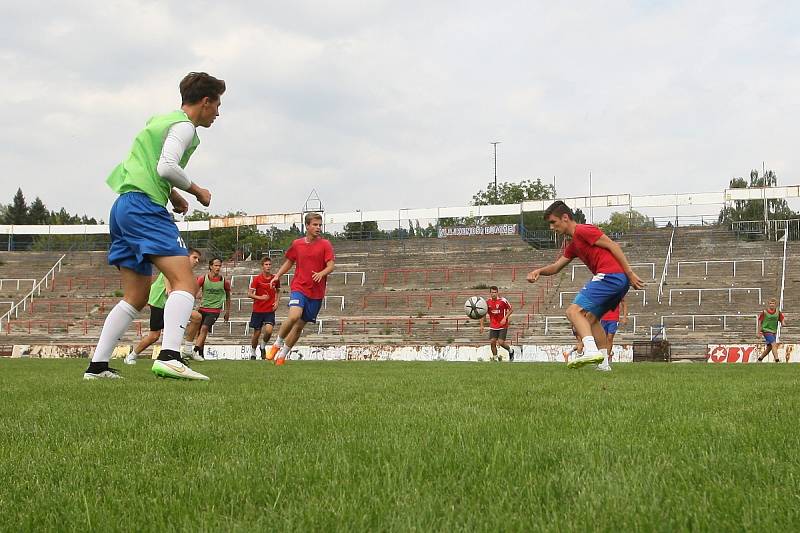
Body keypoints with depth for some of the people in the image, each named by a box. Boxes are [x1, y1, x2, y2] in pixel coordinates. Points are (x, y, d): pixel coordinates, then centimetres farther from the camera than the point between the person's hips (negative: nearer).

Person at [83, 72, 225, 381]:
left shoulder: (162, 120, 27)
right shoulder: (184, 126, -2)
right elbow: (166, 167, -15)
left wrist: (173, 195, 23)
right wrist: (196, 190, -1)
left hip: (124, 206, 10)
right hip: (144, 207, -10)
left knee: (136, 297, 12)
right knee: (184, 282, -19)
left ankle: (97, 366, 8)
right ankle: (169, 357, -37)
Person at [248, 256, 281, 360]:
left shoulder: (275, 279, 2)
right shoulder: (257, 279, -6)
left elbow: (277, 291, 20)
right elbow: (249, 294, -8)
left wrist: (276, 302, 5)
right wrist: (260, 297, -23)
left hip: (270, 310, 1)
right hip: (258, 310, -1)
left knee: (269, 330, -19)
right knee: (257, 333, 5)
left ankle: (263, 346, 10)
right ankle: (253, 352, 27)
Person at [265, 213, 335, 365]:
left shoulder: (325, 244, 0)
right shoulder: (297, 244, 7)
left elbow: (331, 265, -9)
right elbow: (289, 262, 21)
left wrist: (322, 273, -30)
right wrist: (277, 276, 7)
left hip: (316, 292, 0)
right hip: (299, 287, 0)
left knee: (300, 325, 5)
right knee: (294, 316, -26)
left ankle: (282, 354, 21)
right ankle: (277, 344, -4)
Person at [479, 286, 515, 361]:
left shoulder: (503, 301, -11)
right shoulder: (487, 302, -1)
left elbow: (511, 310, -1)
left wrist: (505, 318, -15)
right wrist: (482, 325, -1)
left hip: (503, 326, -4)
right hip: (493, 326, 4)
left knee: (501, 342, -12)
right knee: (492, 342, -5)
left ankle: (510, 350, 18)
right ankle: (495, 358, 9)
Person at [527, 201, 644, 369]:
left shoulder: (583, 230, -2)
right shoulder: (573, 245, 28)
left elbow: (613, 246, -8)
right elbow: (556, 267, 29)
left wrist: (630, 274, -13)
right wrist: (539, 271, 7)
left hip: (609, 275, -10)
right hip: (620, 281, 10)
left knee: (574, 311, -14)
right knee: (591, 318, 21)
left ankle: (591, 350, -32)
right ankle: (603, 360, 15)